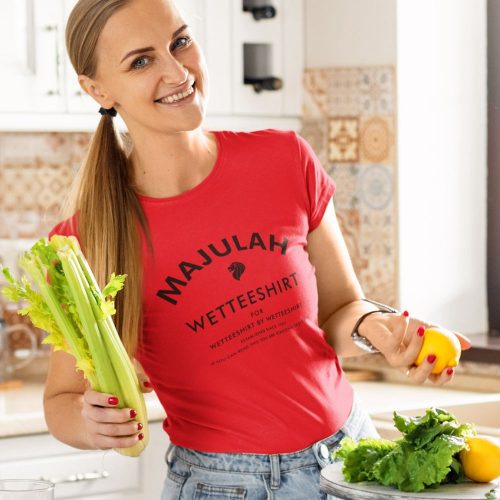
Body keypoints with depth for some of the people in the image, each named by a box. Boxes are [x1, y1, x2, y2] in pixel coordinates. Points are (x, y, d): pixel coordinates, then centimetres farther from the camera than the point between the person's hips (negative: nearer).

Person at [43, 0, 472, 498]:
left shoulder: (285, 160, -7)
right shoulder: (85, 243, -15)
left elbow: (340, 307, 4)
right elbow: (60, 400, -3)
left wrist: (374, 327, -18)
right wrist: (89, 420, -25)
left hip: (348, 452, 3)